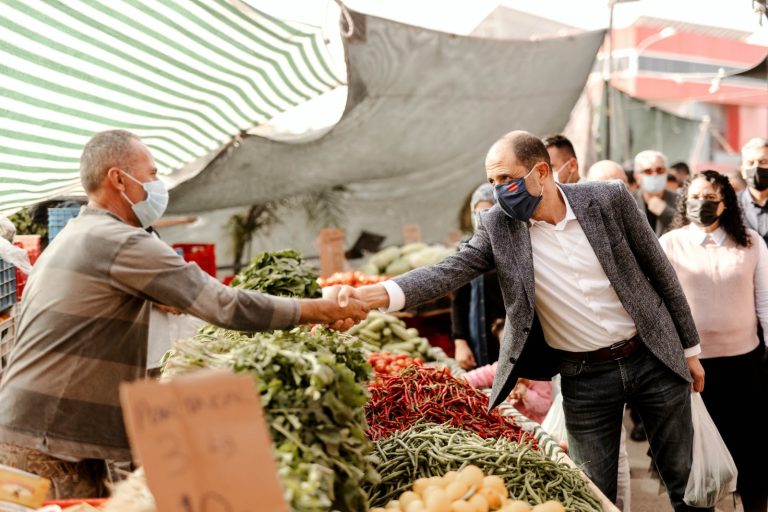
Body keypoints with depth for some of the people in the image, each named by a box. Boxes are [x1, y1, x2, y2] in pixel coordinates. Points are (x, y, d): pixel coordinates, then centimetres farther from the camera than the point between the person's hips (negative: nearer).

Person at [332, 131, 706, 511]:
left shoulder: (609, 199, -10)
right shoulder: (496, 227, -8)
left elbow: (659, 271, -1)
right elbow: (447, 272, -19)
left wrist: (689, 348, 4)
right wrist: (378, 294, -37)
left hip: (652, 358, 0)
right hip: (584, 378, 0)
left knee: (684, 478, 13)